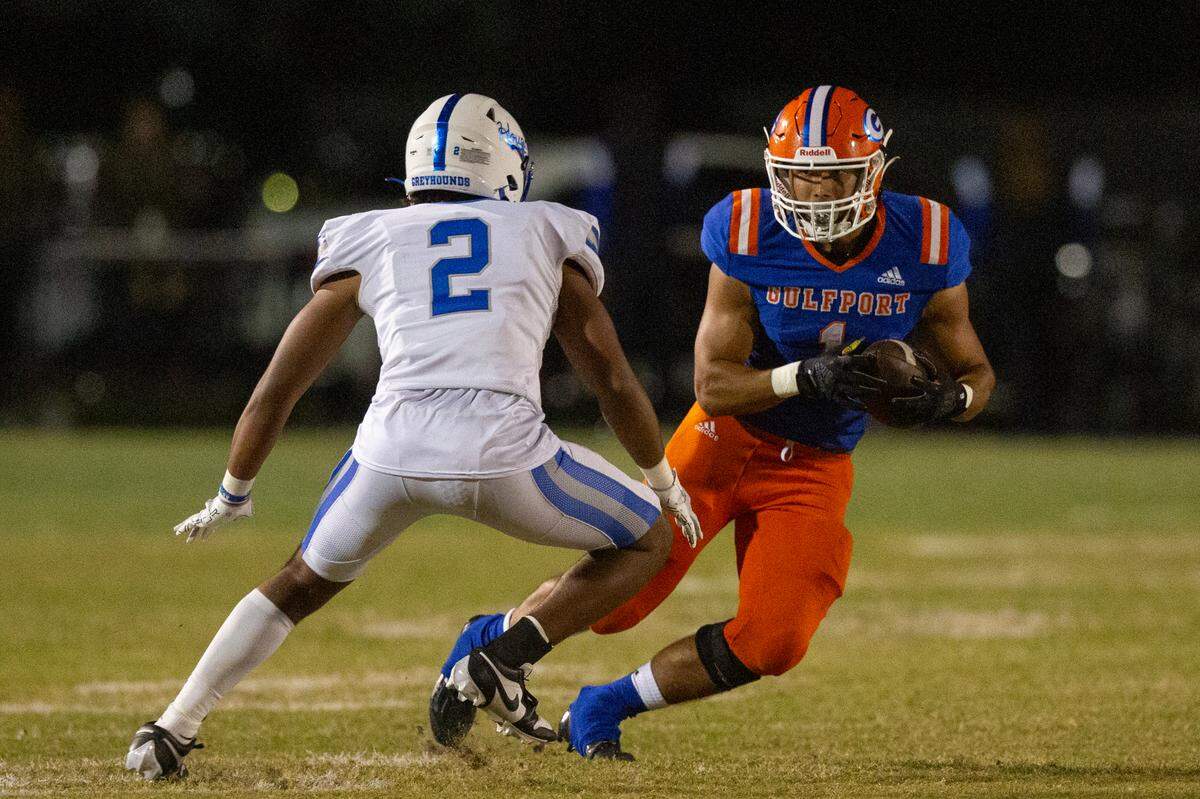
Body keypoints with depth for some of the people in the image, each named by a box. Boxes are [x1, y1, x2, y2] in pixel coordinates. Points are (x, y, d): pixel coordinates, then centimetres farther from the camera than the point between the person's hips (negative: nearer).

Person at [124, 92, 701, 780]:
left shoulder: (366, 246, 22)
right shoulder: (548, 238, 21)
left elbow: (275, 391, 24)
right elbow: (613, 380, 24)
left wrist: (233, 495, 40)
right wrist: (664, 481, 41)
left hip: (392, 450, 2)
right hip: (504, 452, -2)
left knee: (304, 582, 29)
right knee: (647, 542, 21)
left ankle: (171, 731, 19)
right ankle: (507, 658, 2)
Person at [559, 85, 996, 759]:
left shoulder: (924, 248, -14)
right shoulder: (751, 238, -18)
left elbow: (976, 373, 1)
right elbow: (714, 386, -17)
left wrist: (946, 398, -24)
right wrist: (806, 377, -34)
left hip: (816, 469, 2)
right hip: (728, 440, -2)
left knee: (770, 645, -12)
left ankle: (604, 708, 12)